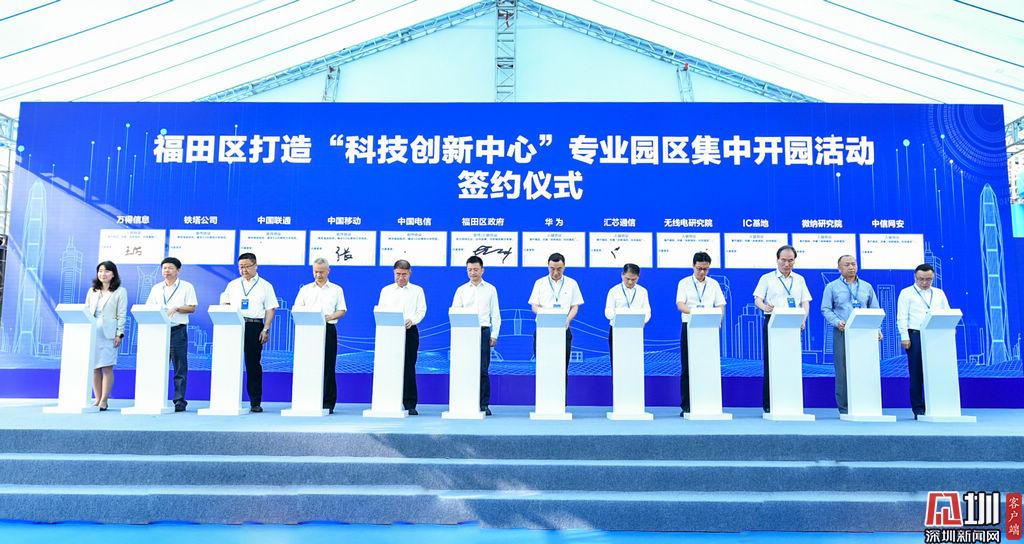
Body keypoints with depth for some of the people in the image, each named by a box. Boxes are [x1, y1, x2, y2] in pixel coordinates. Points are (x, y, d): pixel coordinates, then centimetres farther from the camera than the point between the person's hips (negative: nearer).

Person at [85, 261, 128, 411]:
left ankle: (104, 401, -2)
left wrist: (120, 334, -8)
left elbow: (122, 314, -1)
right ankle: (97, 399, 12)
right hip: (92, 332, 4)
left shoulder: (120, 291, 4)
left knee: (107, 367, -5)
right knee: (94, 368, 5)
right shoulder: (92, 291, 17)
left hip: (109, 334, -4)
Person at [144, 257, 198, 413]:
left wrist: (176, 308, -15)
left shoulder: (186, 287, 5)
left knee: (180, 367, -3)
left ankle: (179, 401, 0)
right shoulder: (156, 288, 16)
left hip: (178, 329, -3)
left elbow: (192, 308, -1)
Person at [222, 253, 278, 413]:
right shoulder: (232, 285, 16)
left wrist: (266, 330, -6)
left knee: (253, 365, 0)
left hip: (255, 326, -2)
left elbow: (270, 309, 3)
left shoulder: (265, 286, 8)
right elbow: (224, 305, 15)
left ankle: (255, 402, 4)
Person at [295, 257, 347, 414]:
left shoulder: (336, 290, 12)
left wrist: (330, 316, -12)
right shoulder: (305, 289, 14)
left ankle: (328, 403, 1)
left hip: (328, 330, -1)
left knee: (328, 367, -3)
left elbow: (342, 311, 7)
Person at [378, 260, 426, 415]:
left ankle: (410, 404, -1)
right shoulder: (386, 290, 16)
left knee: (409, 368, -4)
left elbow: (422, 310, 4)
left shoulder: (417, 290, 12)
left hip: (410, 331, -1)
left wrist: (412, 320, -15)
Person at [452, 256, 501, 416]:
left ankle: (484, 404, 1)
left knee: (483, 370, -5)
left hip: (483, 331, -1)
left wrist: (494, 335, 0)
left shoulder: (490, 289, 10)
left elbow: (495, 314, 8)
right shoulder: (461, 290, 11)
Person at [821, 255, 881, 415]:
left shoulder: (867, 287, 17)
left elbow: (875, 309, 16)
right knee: (843, 370, -4)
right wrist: (837, 322, -14)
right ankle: (844, 408, 1)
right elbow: (826, 309, 3)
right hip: (842, 332, -2)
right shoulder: (832, 287, 9)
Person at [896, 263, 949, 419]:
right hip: (915, 336, -3)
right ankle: (918, 409, 4)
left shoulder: (939, 294, 17)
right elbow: (902, 317, -1)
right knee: (917, 374, -1)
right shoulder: (906, 293, 6)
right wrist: (905, 337, -11)